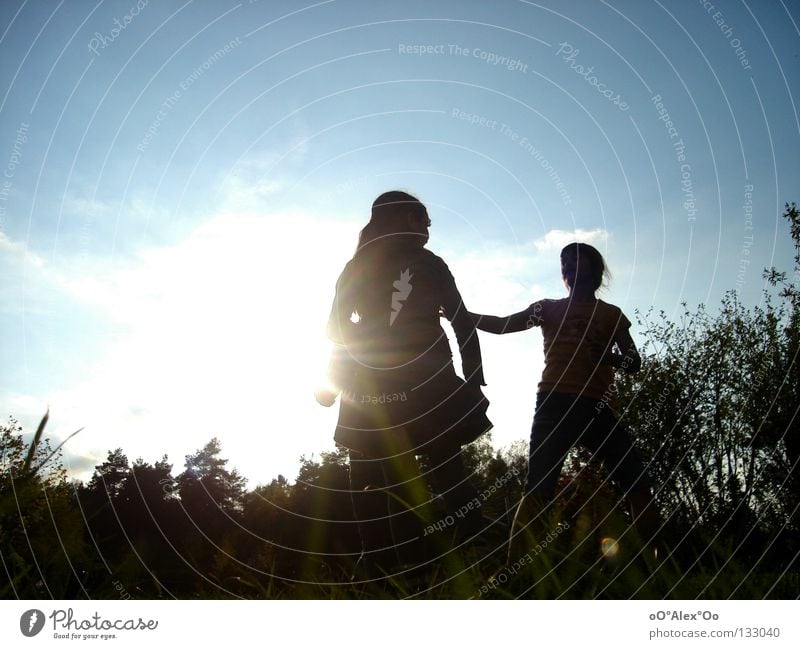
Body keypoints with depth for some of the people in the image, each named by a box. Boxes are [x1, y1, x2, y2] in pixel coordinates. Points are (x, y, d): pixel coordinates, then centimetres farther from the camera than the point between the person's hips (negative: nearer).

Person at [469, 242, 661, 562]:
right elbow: (501, 325, 13)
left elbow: (634, 362, 12)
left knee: (638, 484, -9)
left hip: (599, 407, 2)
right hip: (555, 404, -1)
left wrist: (609, 356, -11)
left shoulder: (611, 314, 20)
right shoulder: (549, 308, 20)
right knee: (539, 488, -14)